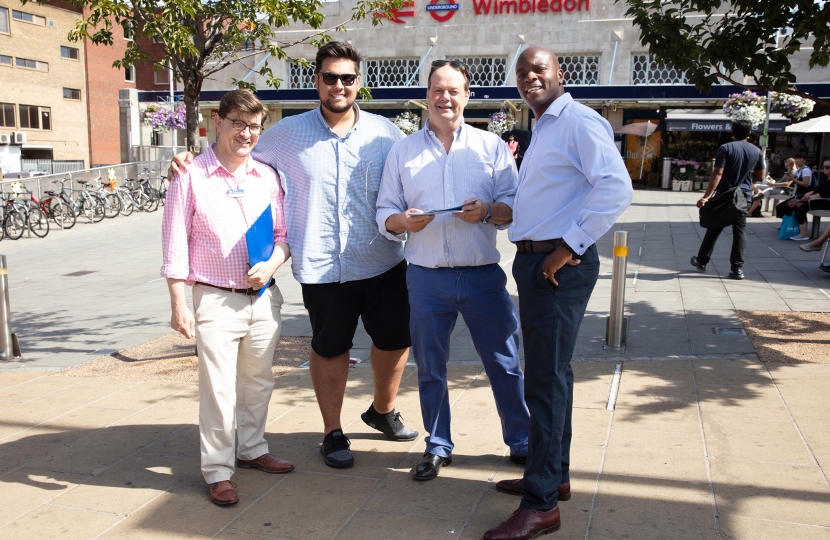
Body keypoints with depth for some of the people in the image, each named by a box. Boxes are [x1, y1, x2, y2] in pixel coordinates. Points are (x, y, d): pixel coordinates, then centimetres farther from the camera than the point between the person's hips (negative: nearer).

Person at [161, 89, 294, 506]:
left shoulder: (266, 176, 6)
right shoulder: (191, 176, -7)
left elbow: (284, 232, 12)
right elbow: (175, 244, -6)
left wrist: (272, 265, -8)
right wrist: (179, 304, -9)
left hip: (264, 296, 5)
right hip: (216, 299, -4)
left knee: (258, 382, 16)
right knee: (218, 390, -2)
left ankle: (252, 449, 35)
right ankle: (218, 471, 12)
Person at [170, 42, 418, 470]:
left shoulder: (384, 133, 3)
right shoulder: (288, 134, 0)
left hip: (384, 262, 2)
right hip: (323, 267, -2)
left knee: (394, 339, 14)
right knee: (329, 349, 11)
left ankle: (383, 411, 42)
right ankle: (333, 433, 30)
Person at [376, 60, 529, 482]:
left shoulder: (491, 145, 8)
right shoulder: (402, 151, 10)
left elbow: (515, 206, 2)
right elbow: (384, 213, 7)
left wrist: (487, 211, -18)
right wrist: (402, 221, -15)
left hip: (483, 274, -1)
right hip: (426, 277, 1)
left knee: (504, 363, 6)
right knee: (430, 368, 10)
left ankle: (523, 443, 22)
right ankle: (438, 447, 26)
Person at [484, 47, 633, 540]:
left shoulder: (579, 122, -12)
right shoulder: (543, 130, 19)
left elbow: (617, 188, -24)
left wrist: (567, 248, -22)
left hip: (559, 266, -10)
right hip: (534, 262, 10)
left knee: (547, 380, -6)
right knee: (547, 374, 16)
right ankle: (554, 475, 30)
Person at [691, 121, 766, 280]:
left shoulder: (726, 148, -9)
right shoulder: (756, 151, 4)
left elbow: (717, 173, -17)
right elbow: (760, 176, 10)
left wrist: (706, 196, -19)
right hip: (743, 197, 3)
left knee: (714, 229, 9)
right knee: (740, 231, 5)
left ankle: (701, 261, 22)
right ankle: (737, 268, 0)